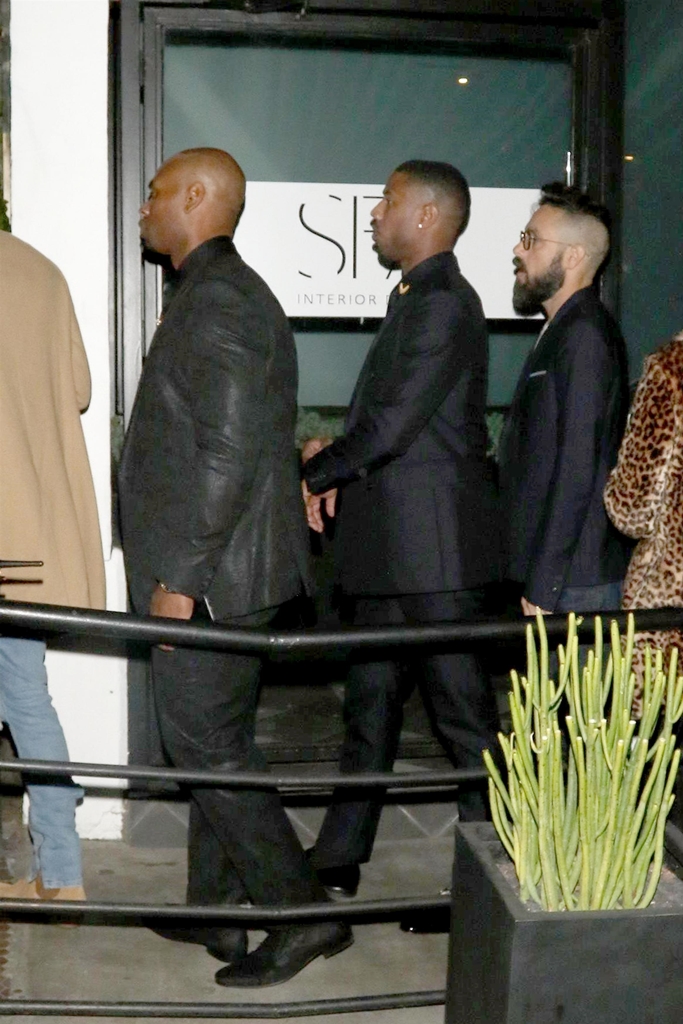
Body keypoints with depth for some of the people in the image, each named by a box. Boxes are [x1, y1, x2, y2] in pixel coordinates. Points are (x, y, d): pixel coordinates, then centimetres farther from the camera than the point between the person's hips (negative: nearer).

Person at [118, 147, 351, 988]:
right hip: (216, 573, 10)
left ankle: (302, 915, 6)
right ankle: (213, 911, 28)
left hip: (209, 577, -10)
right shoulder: (219, 293, 16)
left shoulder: (219, 298, -17)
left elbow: (232, 452, -24)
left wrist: (181, 577, -21)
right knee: (211, 743, 16)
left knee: (208, 748, -3)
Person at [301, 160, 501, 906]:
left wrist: (319, 469, -5)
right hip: (391, 548, 10)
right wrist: (334, 466, 1)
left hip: (433, 549, -10)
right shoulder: (415, 301, 17)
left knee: (462, 713, -1)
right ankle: (336, 866, 26)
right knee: (371, 705, 16)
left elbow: (393, 423, -20)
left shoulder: (444, 305, -14)